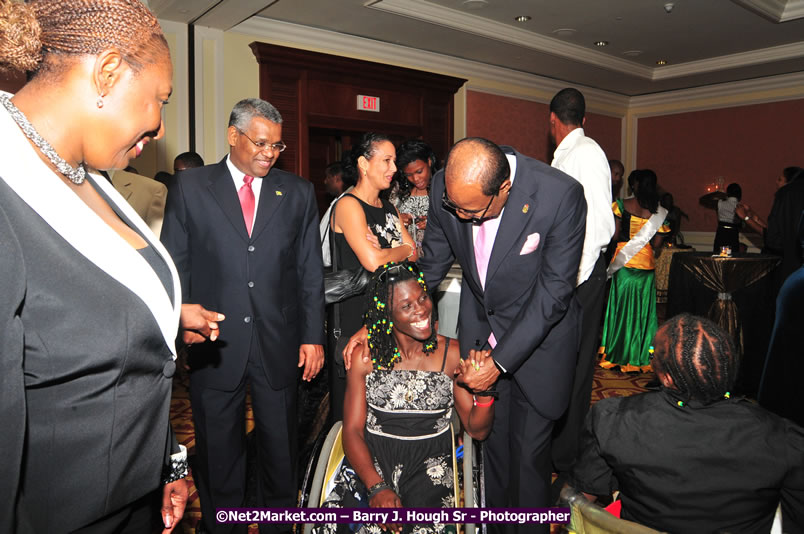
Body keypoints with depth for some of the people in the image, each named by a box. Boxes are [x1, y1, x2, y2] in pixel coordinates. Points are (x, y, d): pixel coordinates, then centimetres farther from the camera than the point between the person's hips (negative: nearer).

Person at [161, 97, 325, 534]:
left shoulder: (298, 193, 6)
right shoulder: (190, 186, 2)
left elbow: (311, 272, 5)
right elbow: (174, 266, 2)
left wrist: (313, 336, 2)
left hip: (279, 346, 1)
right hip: (214, 346, -1)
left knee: (281, 452, 15)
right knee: (218, 453, 15)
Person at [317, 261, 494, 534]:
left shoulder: (453, 354, 0)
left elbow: (477, 430, 4)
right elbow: (352, 431, -3)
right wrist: (376, 487, -17)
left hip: (430, 469, 0)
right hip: (370, 462, 1)